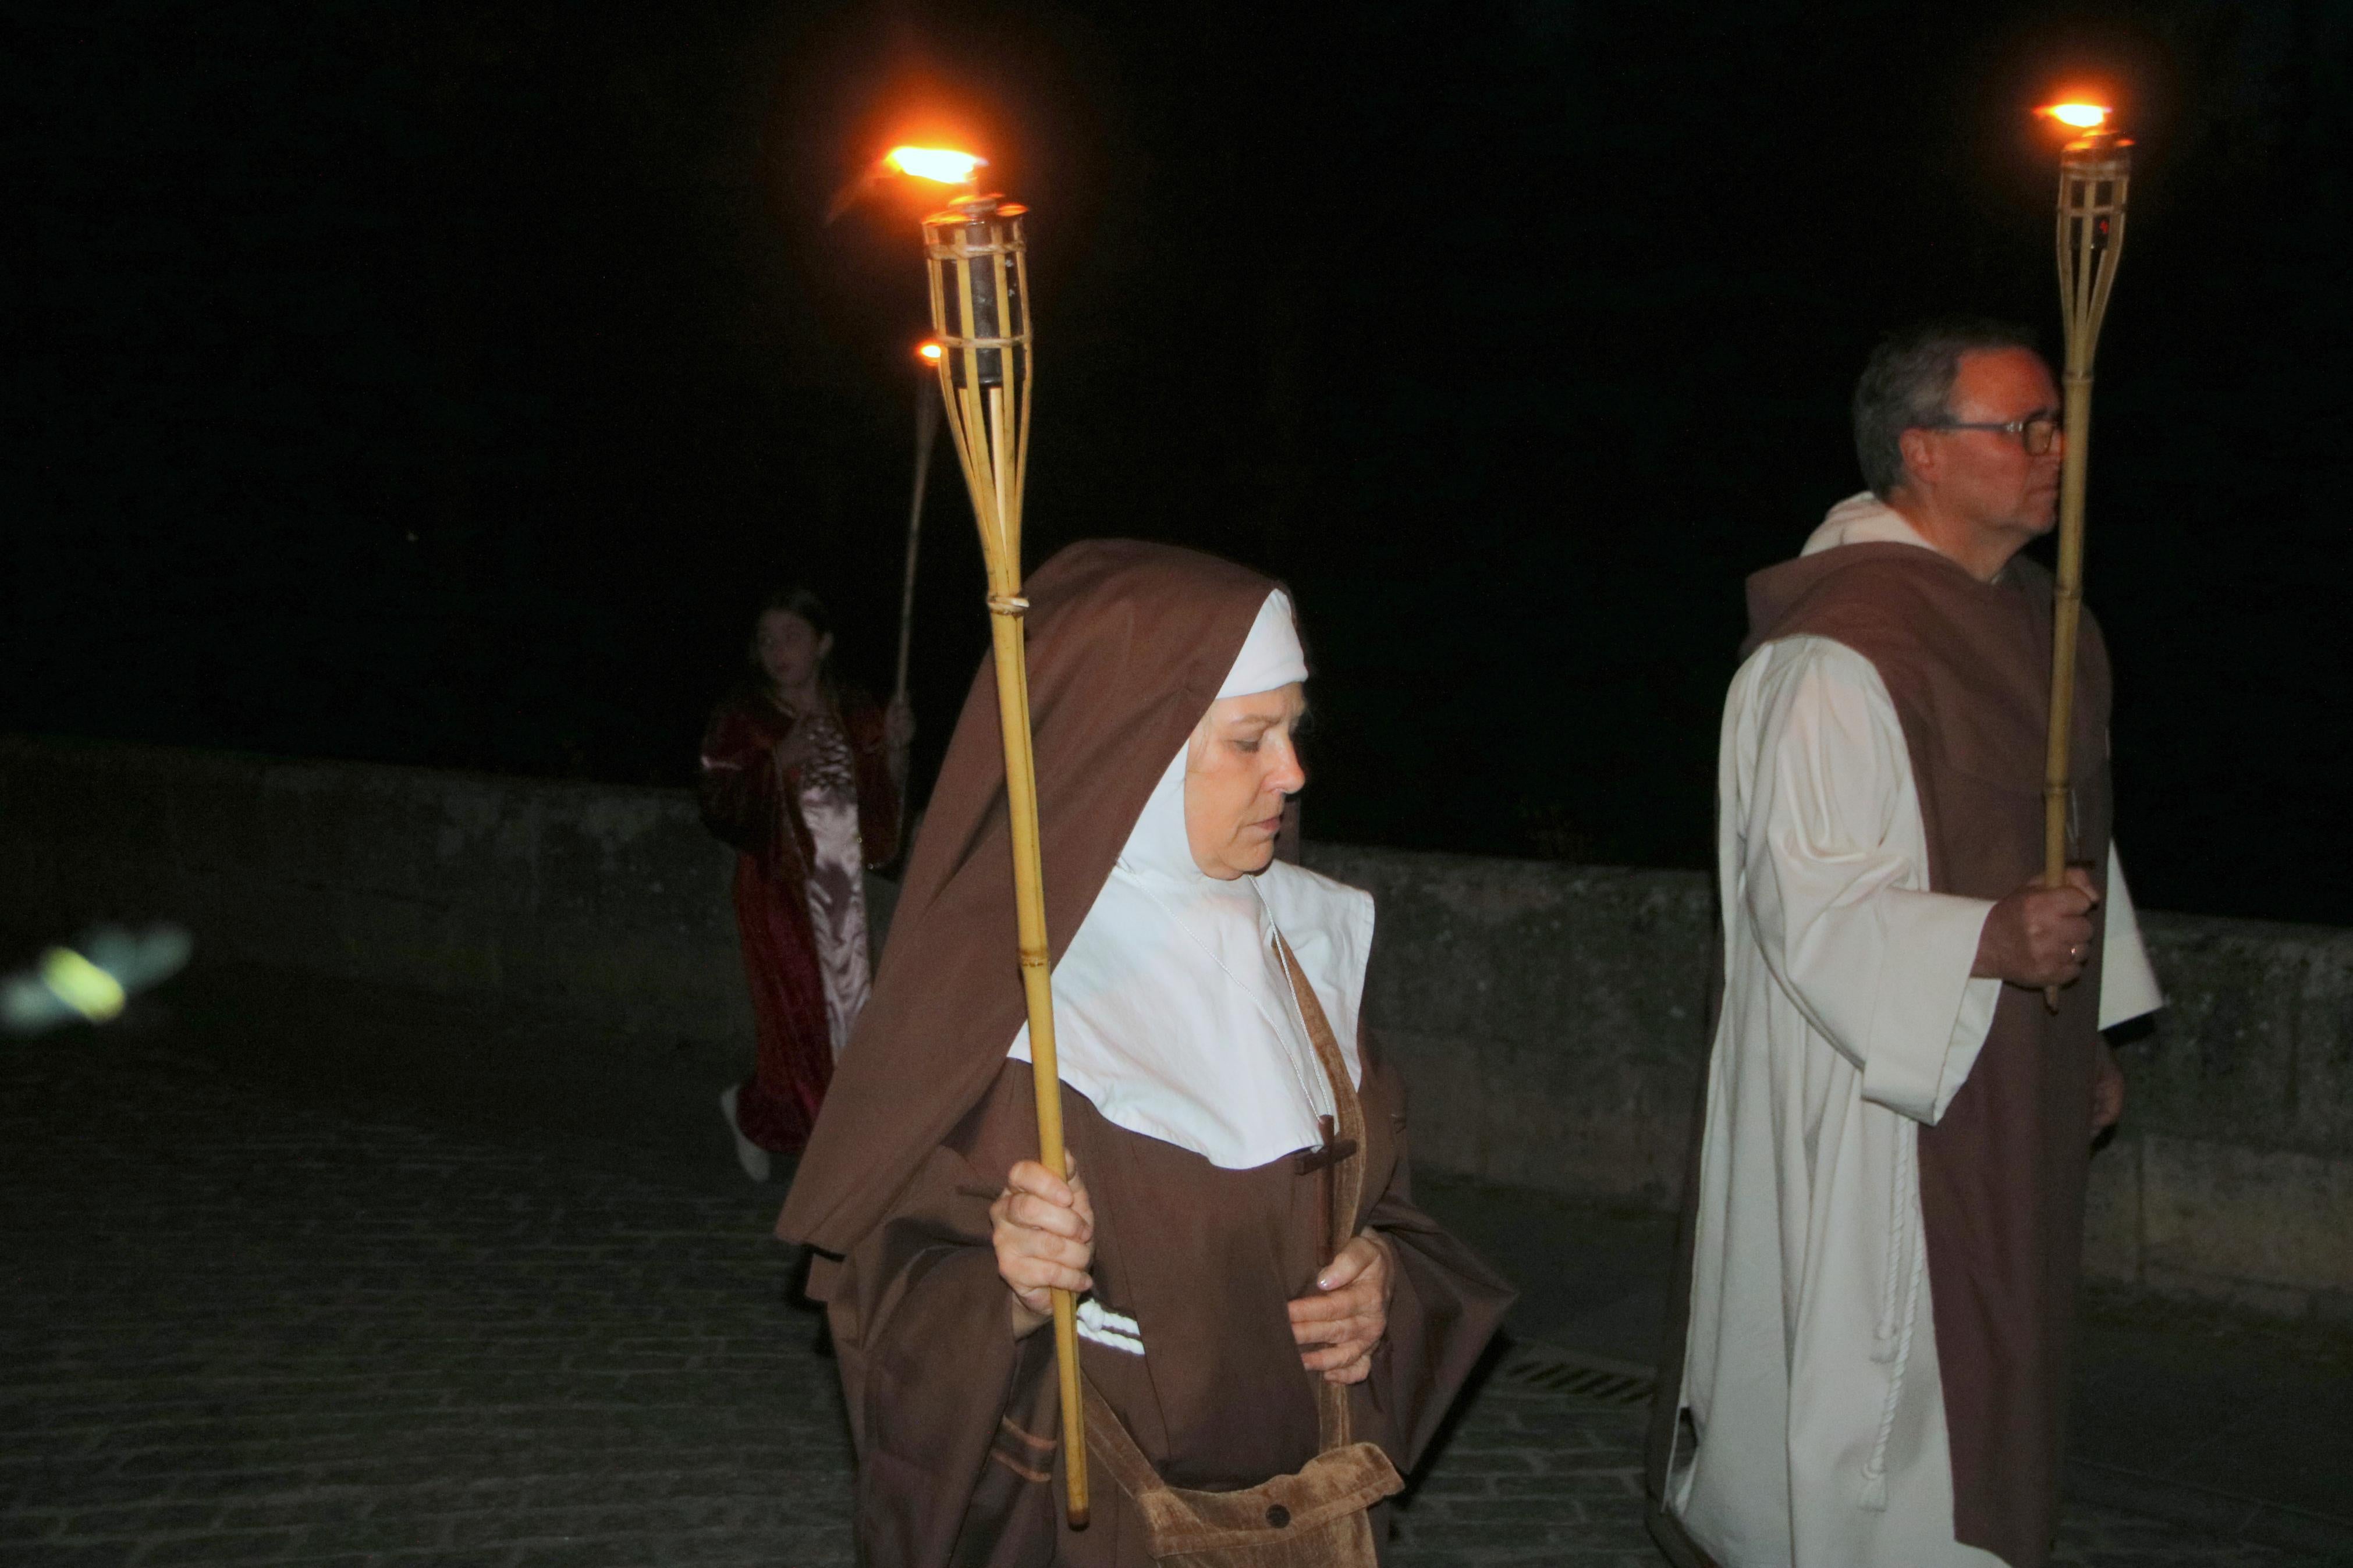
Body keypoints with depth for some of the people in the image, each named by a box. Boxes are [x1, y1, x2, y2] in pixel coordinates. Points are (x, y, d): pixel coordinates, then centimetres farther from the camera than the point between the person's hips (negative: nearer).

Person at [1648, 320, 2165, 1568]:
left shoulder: (2040, 622, 10)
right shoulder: (1837, 650, -20)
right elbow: (1812, 899, -23)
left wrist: (2090, 1031, 19)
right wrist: (1990, 939, -35)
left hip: (2010, 1082, 9)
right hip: (1877, 1093, -9)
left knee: (1981, 1368, 18)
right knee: (1875, 1362, 1)